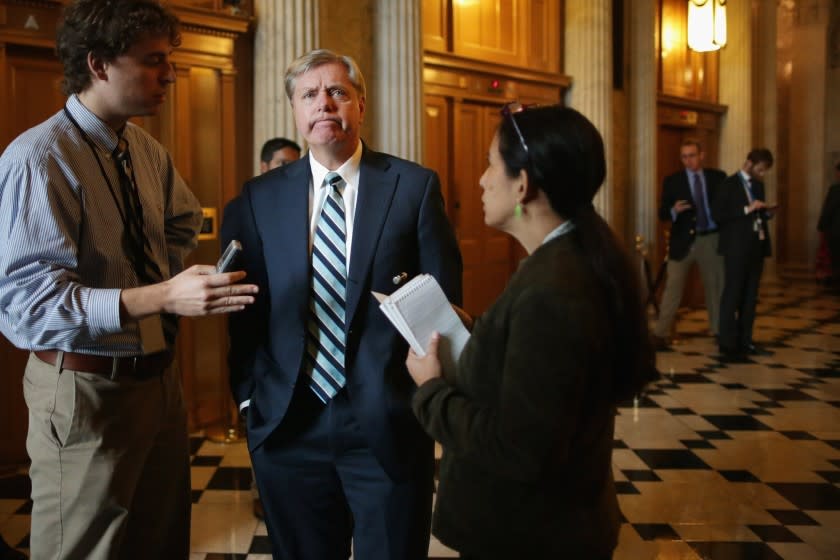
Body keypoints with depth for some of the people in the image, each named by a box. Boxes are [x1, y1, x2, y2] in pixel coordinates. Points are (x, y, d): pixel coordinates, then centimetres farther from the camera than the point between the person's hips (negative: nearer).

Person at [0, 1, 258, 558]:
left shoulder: (149, 151, 5)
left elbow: (184, 222, 25)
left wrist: (173, 288, 9)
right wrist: (161, 296, -34)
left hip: (159, 378, 7)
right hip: (87, 389, -7)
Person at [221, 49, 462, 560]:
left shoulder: (415, 187, -3)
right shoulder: (259, 198, 4)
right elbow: (245, 307, 8)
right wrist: (248, 393, 2)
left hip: (389, 426, -2)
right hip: (289, 427, 2)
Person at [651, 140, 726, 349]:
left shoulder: (717, 177, 4)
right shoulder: (672, 181, -1)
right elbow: (663, 214, -6)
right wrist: (674, 210, -27)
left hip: (712, 240, 2)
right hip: (683, 241, -2)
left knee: (717, 287, 13)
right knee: (673, 289, -4)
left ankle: (719, 331, 27)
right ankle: (660, 334, 0)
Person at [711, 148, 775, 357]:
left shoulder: (758, 185, 16)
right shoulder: (729, 184, -6)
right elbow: (717, 214, -15)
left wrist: (766, 212, 1)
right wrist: (746, 209, -20)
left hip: (756, 247, 7)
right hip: (737, 248, -7)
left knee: (750, 297, 9)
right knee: (732, 296, -4)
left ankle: (745, 341, 14)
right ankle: (728, 344, -1)